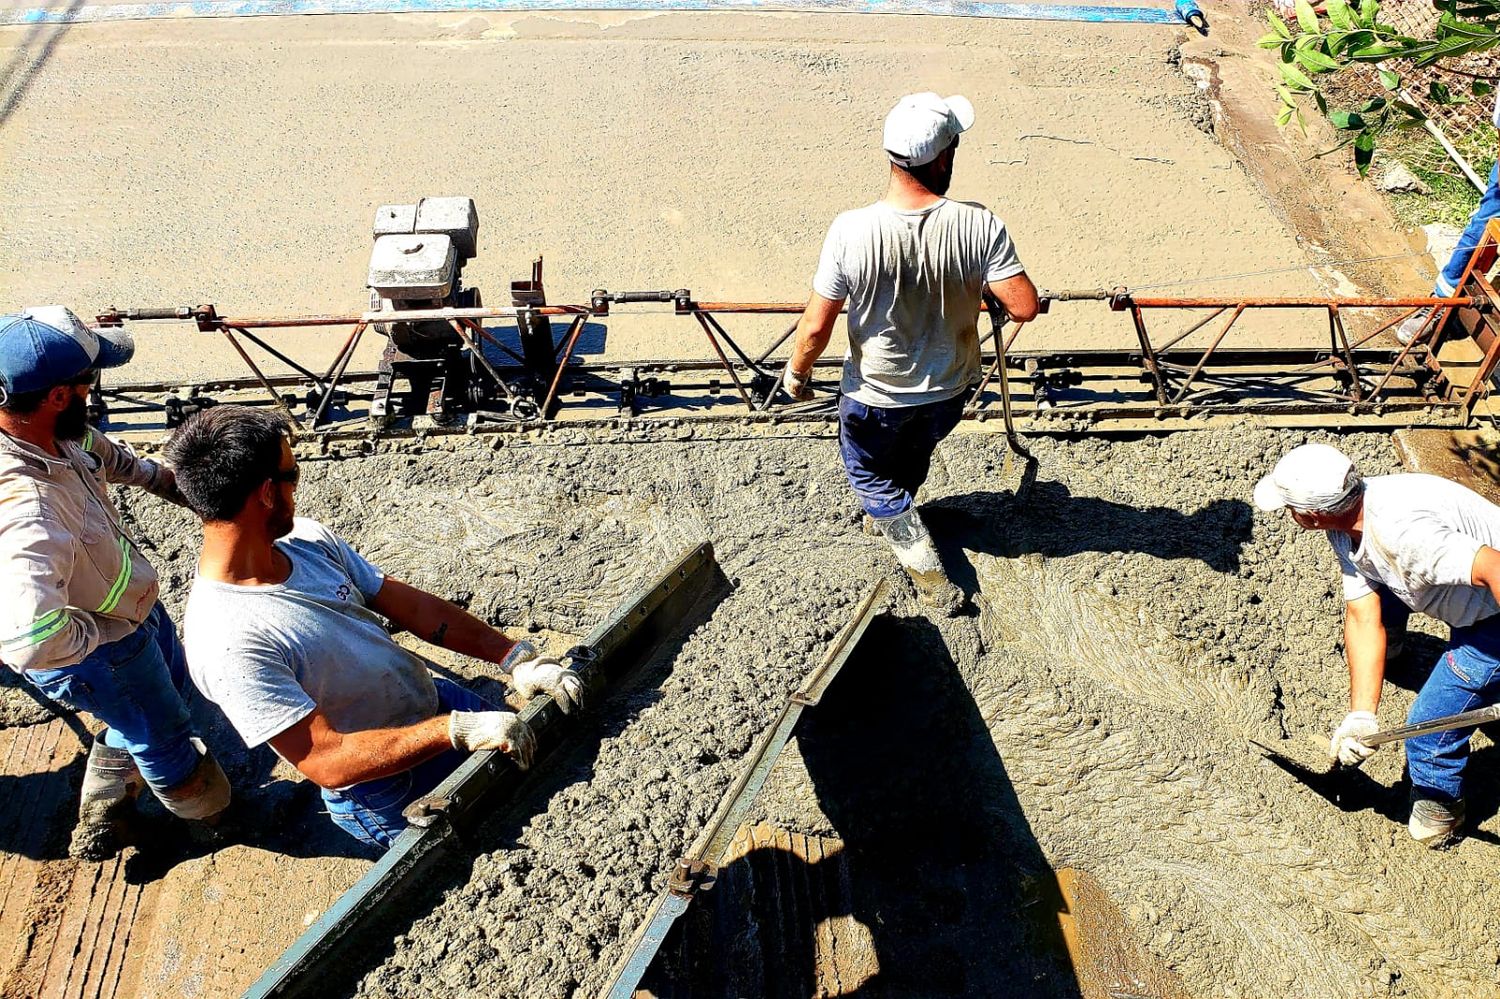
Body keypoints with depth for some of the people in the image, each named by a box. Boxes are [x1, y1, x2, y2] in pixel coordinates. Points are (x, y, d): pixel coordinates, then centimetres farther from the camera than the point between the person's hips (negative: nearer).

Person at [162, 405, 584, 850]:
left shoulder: (307, 537, -8)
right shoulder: (227, 642, -31)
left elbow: (411, 604, -4)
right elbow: (327, 761, -30)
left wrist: (515, 659, -11)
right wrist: (459, 729, -33)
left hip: (434, 698, 7)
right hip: (386, 794, -6)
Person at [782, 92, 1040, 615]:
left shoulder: (851, 231, -27)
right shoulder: (979, 226, -25)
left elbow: (817, 325, -21)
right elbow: (1025, 307, -22)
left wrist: (796, 374, -1)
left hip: (876, 394, -2)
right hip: (948, 390, 3)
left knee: (868, 471, 25)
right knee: (913, 457, 33)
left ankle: (928, 571, 22)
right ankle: (890, 517, 61)